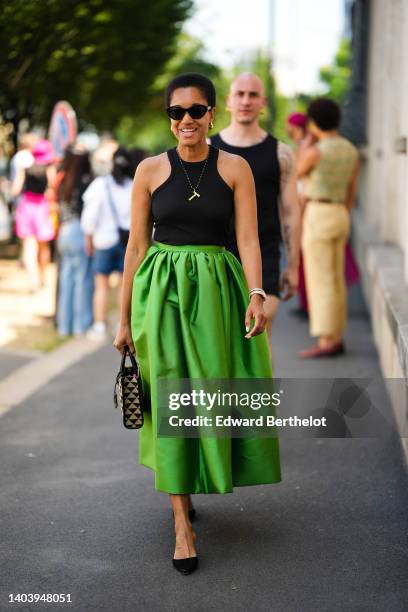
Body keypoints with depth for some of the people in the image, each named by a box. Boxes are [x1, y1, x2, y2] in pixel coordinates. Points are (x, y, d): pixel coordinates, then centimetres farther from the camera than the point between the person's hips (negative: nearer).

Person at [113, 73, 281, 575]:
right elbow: (136, 246, 4)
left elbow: (247, 239, -3)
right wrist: (125, 319, 4)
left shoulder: (235, 168, 2)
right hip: (162, 290, -1)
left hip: (217, 290, 1)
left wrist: (256, 296, -19)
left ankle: (195, 477, 36)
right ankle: (182, 522, 2)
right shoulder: (151, 170, 2)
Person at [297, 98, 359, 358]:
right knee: (334, 281, 12)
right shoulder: (352, 151, 9)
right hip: (338, 218, 8)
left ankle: (326, 343, -5)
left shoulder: (314, 151, -15)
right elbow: (351, 192, 14)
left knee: (320, 282, -5)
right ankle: (336, 340, 14)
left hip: (318, 218, -8)